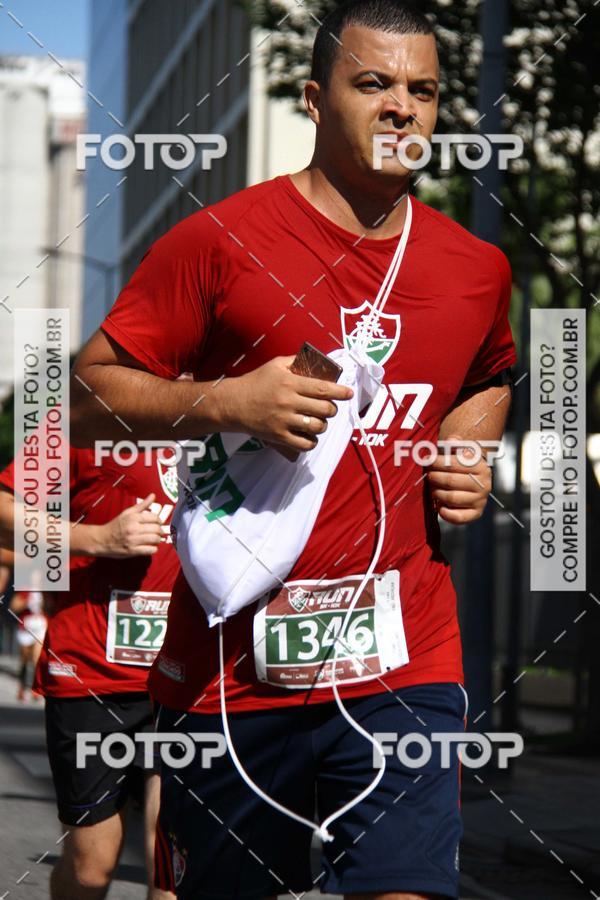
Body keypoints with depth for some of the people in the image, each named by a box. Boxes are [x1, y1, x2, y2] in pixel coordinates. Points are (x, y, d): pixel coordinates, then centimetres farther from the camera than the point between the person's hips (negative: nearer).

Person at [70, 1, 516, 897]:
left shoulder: (478, 269, 10)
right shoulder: (219, 241, -3)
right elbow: (89, 396, -2)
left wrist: (468, 458, 11)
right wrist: (229, 402, -17)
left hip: (405, 663, 2)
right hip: (233, 658, -2)